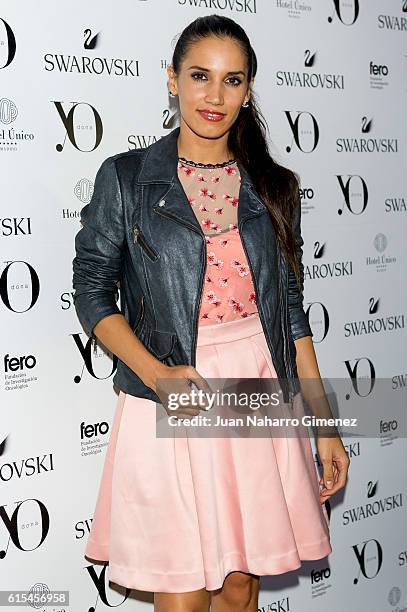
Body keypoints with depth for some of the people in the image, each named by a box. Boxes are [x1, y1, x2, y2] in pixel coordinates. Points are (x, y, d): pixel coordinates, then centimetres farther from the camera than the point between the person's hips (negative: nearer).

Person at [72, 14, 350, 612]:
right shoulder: (125, 177, -1)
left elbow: (292, 309, 9)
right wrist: (156, 372, -18)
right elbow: (92, 291, -1)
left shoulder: (275, 187, 7)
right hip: (169, 409, -3)